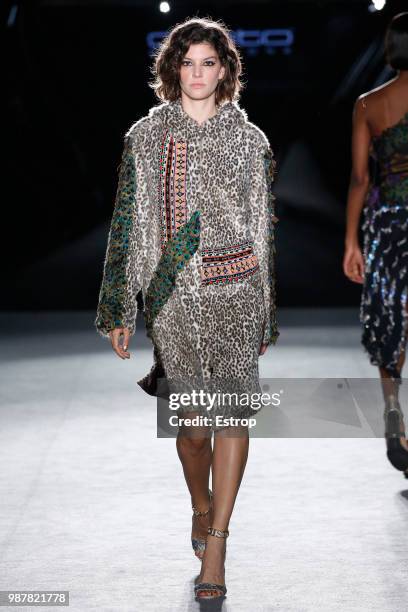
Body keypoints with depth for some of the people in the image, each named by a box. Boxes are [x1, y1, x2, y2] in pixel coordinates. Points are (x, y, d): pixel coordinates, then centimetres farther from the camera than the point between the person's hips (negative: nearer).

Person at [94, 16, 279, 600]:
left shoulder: (249, 139, 7)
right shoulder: (145, 136, 5)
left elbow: (265, 229, 11)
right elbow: (124, 223, 6)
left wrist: (267, 316, 12)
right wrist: (117, 310, 3)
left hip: (235, 291, 0)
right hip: (171, 294, 0)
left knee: (233, 412, -12)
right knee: (194, 421, 5)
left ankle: (214, 549, -5)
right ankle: (201, 509, 35)